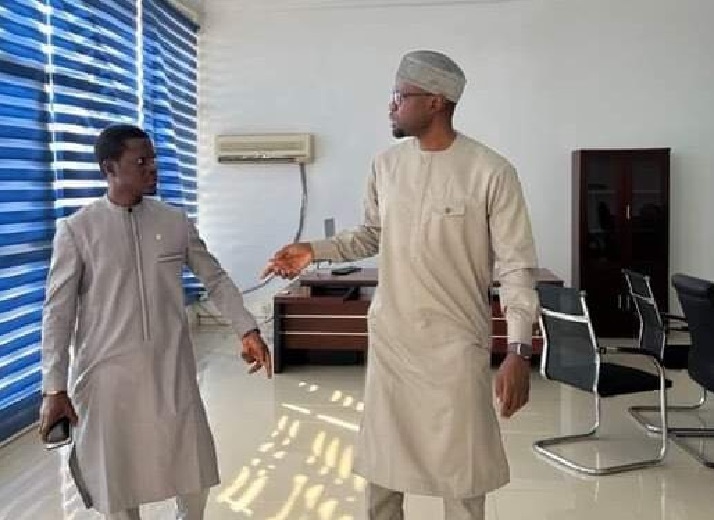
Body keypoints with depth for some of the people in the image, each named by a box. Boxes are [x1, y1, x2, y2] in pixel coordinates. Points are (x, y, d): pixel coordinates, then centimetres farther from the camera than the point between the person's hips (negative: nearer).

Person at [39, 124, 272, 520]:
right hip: (108, 376, -2)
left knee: (195, 472, 9)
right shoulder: (76, 230, -6)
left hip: (172, 370, 3)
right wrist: (54, 387, -7)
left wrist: (247, 330, -1)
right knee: (117, 480, 9)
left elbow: (215, 279, 9)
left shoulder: (176, 222, 3)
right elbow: (58, 311, -4)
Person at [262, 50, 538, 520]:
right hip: (388, 339, 5)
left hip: (455, 344, -4)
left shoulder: (491, 172, -13)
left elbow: (517, 267, -12)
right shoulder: (386, 165, 3)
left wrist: (519, 350, -19)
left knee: (460, 471, 8)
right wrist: (315, 251, 2)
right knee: (380, 461, 16)